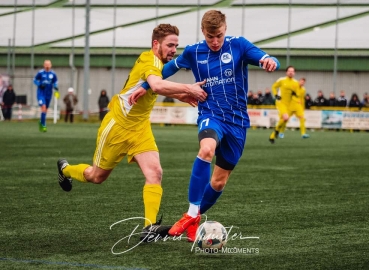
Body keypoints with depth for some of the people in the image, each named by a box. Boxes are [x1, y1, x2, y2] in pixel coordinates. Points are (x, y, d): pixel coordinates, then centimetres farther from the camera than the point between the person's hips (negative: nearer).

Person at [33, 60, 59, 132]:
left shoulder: (53, 74, 0)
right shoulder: (40, 73, -6)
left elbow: (55, 82, 12)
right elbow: (35, 80, 4)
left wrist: (55, 87, -9)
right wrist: (40, 84, -14)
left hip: (48, 93, 3)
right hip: (41, 92, -3)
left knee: (46, 109, 10)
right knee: (43, 107, -18)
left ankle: (41, 122, 31)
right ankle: (43, 124, -13)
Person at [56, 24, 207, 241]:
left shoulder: (159, 64, 4)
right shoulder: (151, 60, -23)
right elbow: (157, 86, -45)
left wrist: (180, 96, 4)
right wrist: (187, 88, -43)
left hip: (140, 129, 7)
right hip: (117, 126, -7)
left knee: (155, 172, -15)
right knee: (97, 177, 12)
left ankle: (149, 227, -18)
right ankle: (65, 169, 43)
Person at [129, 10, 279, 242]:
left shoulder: (239, 45, -4)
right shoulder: (193, 52, 2)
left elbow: (265, 59, -16)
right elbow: (170, 67, 20)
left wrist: (270, 62, -40)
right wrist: (146, 86, 21)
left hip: (237, 120, 1)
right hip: (211, 114, -1)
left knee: (219, 181, 6)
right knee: (207, 149, -36)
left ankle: (194, 219, 30)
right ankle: (192, 213, -32)